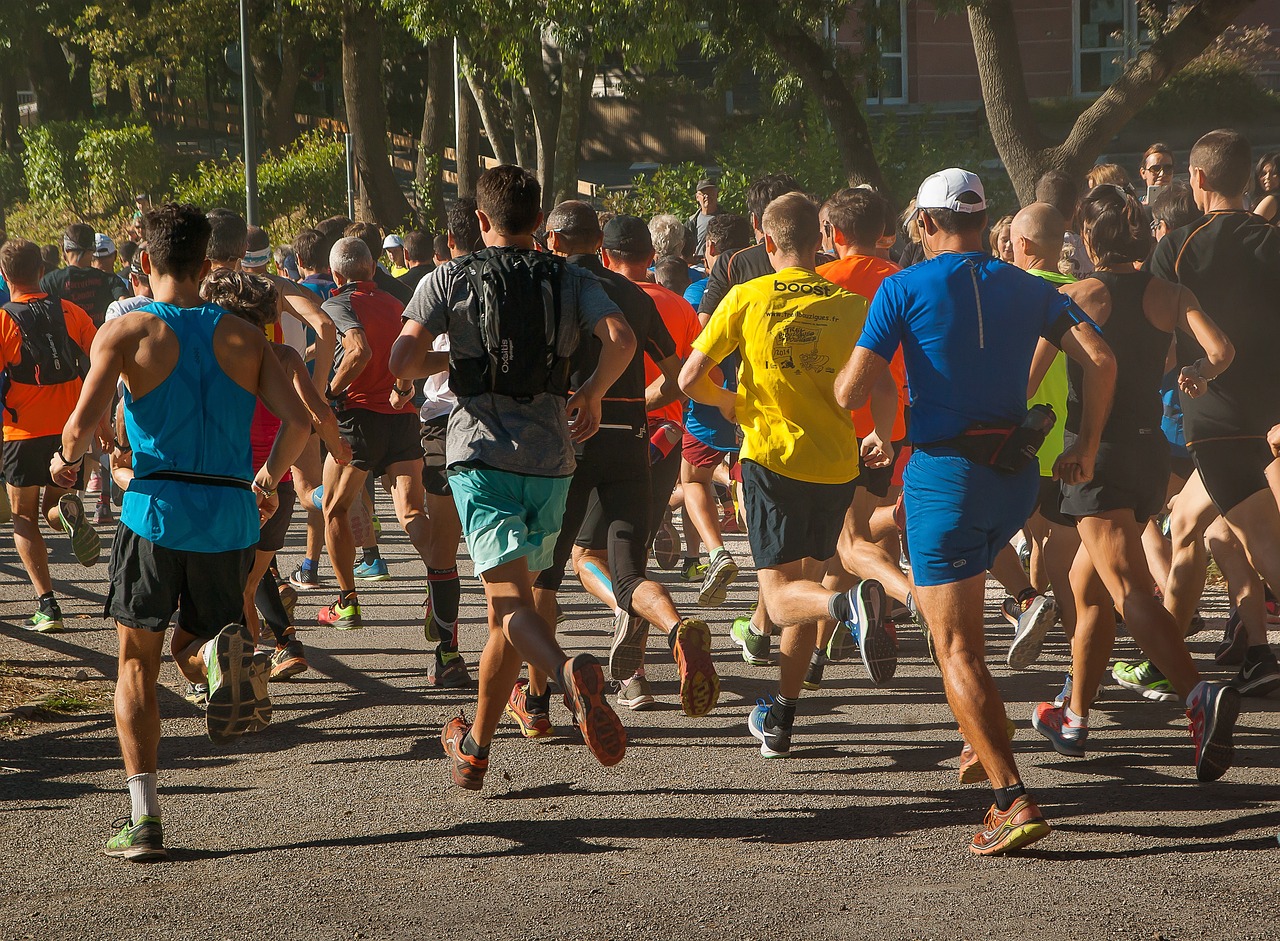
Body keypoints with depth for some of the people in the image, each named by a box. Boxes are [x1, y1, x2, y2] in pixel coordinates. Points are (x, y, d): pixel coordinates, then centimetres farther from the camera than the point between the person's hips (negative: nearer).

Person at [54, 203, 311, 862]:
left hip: (157, 510, -3)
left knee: (137, 664, 9)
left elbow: (83, 423, -12)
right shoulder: (242, 336, 8)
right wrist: (269, 479, 19)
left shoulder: (125, 332, -1)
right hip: (231, 516, 3)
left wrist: (66, 462, 11)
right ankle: (225, 654, -19)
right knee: (189, 651, 20)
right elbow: (297, 421, 0)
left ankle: (144, 819, -2)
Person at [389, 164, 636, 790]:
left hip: (480, 453, -3)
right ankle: (475, 745, 24)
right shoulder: (572, 281, 8)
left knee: (512, 603, -14)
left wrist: (444, 359, 13)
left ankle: (571, 674, -45)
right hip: (550, 458, 3)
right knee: (509, 606, 16)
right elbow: (621, 339, -10)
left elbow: (402, 363, -8)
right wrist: (591, 395, 8)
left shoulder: (448, 281, 2)